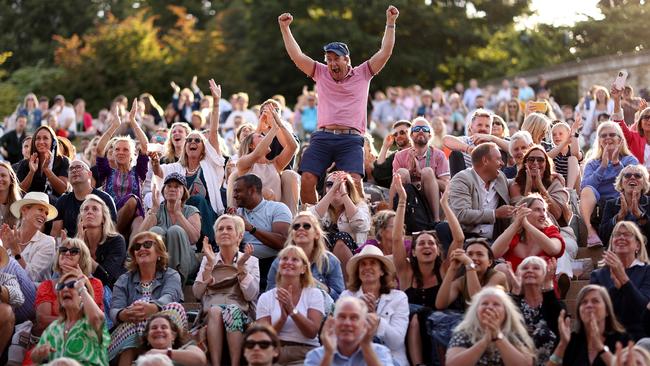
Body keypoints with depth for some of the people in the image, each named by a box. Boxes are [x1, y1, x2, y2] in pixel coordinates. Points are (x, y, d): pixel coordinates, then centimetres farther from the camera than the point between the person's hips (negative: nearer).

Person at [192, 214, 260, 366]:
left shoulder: (251, 261, 13)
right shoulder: (207, 260, 18)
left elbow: (251, 295, -1)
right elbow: (197, 293, 4)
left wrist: (241, 267, -10)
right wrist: (210, 264, -4)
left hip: (241, 314, -1)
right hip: (210, 313, 1)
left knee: (232, 310, -36)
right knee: (215, 309, -34)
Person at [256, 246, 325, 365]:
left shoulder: (314, 294, 7)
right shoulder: (266, 298, 10)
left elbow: (312, 333, -4)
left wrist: (292, 310, -16)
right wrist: (283, 317, -15)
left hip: (305, 352, -1)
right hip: (274, 352, 1)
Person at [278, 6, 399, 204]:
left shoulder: (362, 74, 13)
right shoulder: (321, 74, 18)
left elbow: (385, 53, 8)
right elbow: (297, 56, 14)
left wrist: (390, 23, 4)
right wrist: (285, 28, 9)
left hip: (351, 139, -2)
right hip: (322, 137, 2)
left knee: (354, 181, -22)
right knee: (307, 180, -12)